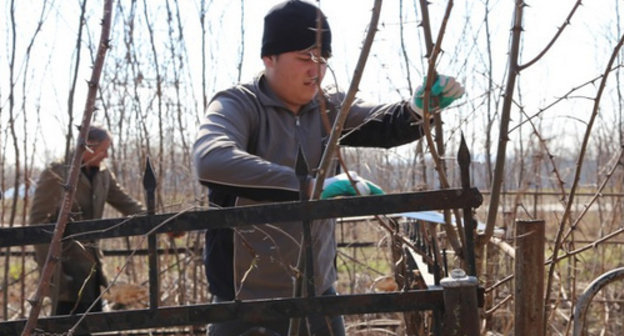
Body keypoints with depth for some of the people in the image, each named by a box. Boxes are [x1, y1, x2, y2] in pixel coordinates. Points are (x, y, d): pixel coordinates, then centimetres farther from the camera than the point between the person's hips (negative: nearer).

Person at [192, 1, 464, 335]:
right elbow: (211, 161, -31)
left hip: (317, 295, 6)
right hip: (249, 303, -5)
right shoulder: (236, 105, -11)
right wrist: (310, 185, -40)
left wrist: (419, 107, -28)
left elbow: (387, 124, -4)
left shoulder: (329, 109, 7)